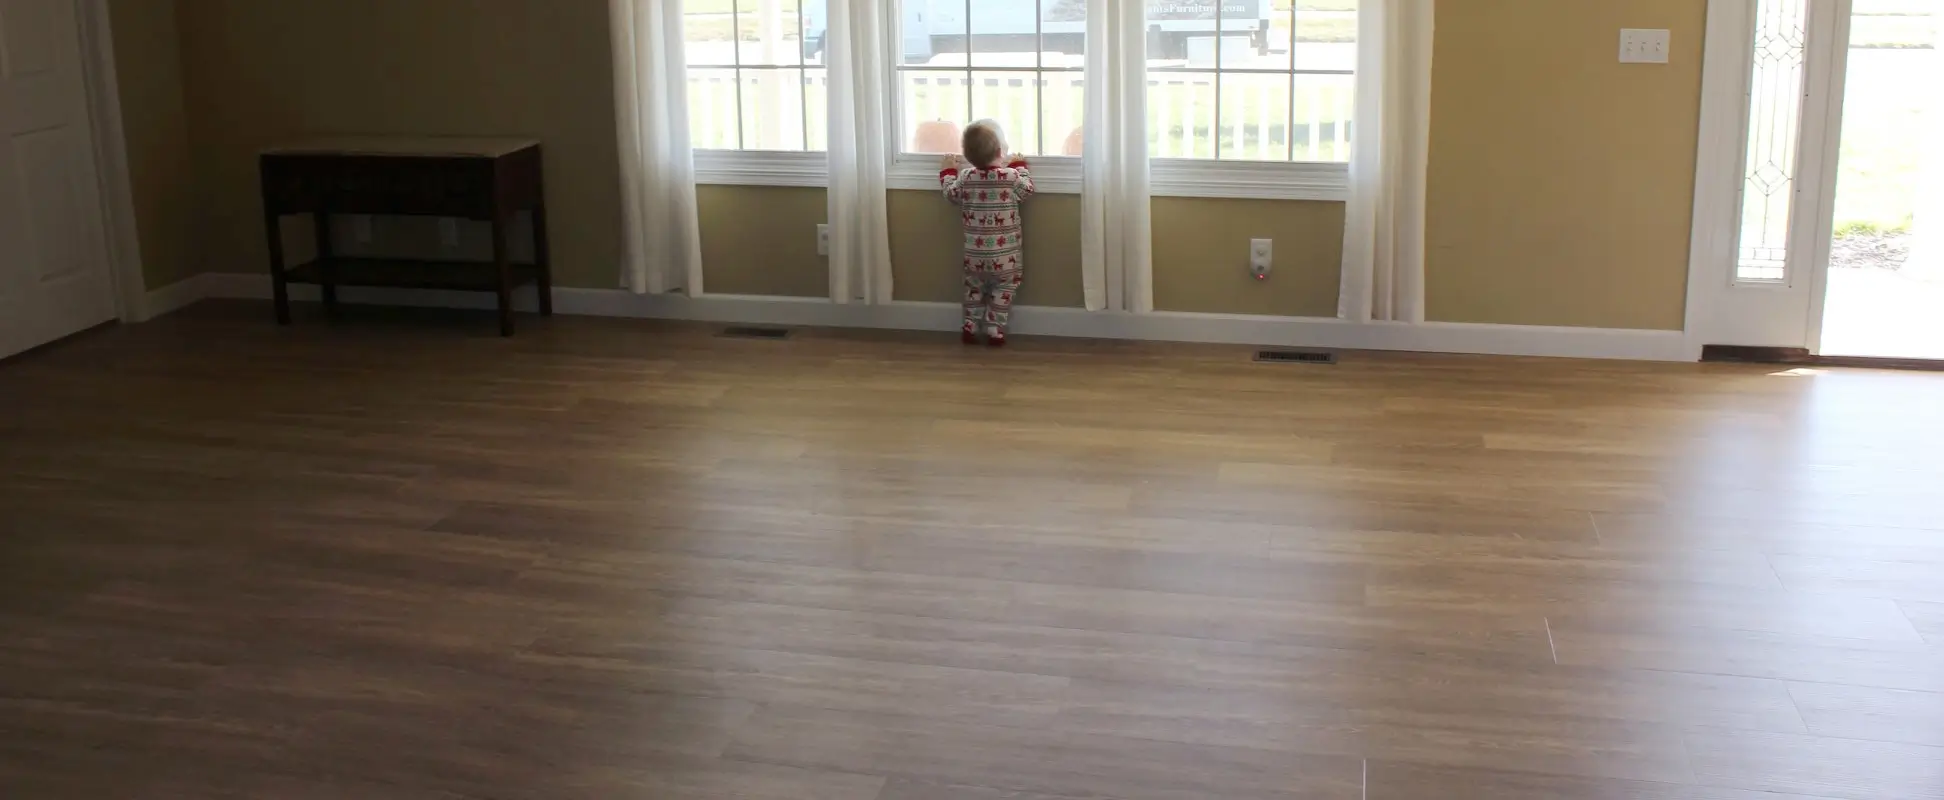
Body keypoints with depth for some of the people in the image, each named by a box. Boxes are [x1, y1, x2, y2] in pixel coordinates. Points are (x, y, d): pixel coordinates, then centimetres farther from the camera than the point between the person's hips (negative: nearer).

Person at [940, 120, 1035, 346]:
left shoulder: (965, 177, -6)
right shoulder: (1011, 176, -15)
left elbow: (951, 194, 13)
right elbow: (1027, 190, 5)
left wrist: (948, 171, 29)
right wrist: (1019, 165, 17)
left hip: (975, 254, 3)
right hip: (1005, 255, -3)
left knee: (974, 287, 21)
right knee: (1003, 290, 11)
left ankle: (970, 326, 21)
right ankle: (994, 330, 8)